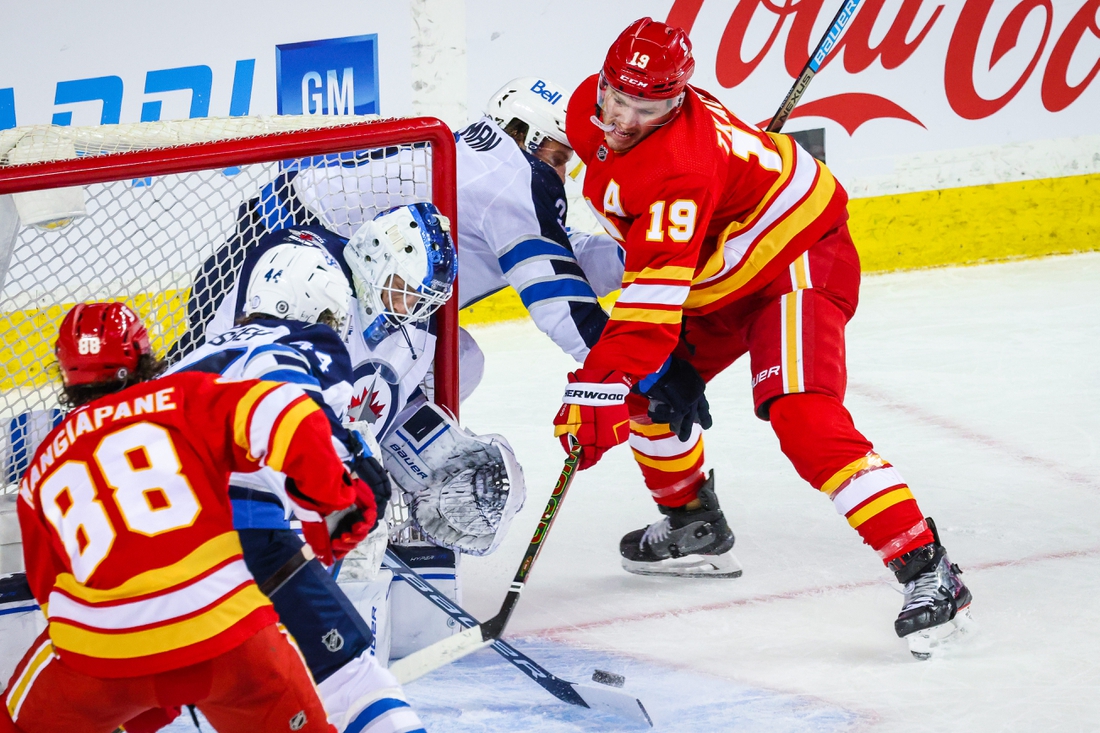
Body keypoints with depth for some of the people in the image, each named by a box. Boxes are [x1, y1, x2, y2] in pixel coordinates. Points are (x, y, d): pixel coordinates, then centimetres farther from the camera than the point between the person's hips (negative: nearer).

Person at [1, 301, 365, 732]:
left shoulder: (40, 474, 20)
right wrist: (333, 501, 4)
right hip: (224, 628, -2)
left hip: (101, 649, 2)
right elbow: (281, 414, -8)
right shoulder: (182, 399, 9)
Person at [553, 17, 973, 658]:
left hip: (800, 258, -10)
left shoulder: (679, 164, -35)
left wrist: (597, 387, -44)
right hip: (716, 272, 10)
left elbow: (655, 298, -41)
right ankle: (697, 528, 33)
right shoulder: (591, 110, -7)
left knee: (801, 416, -26)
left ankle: (929, 571, -29)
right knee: (649, 386, 9)